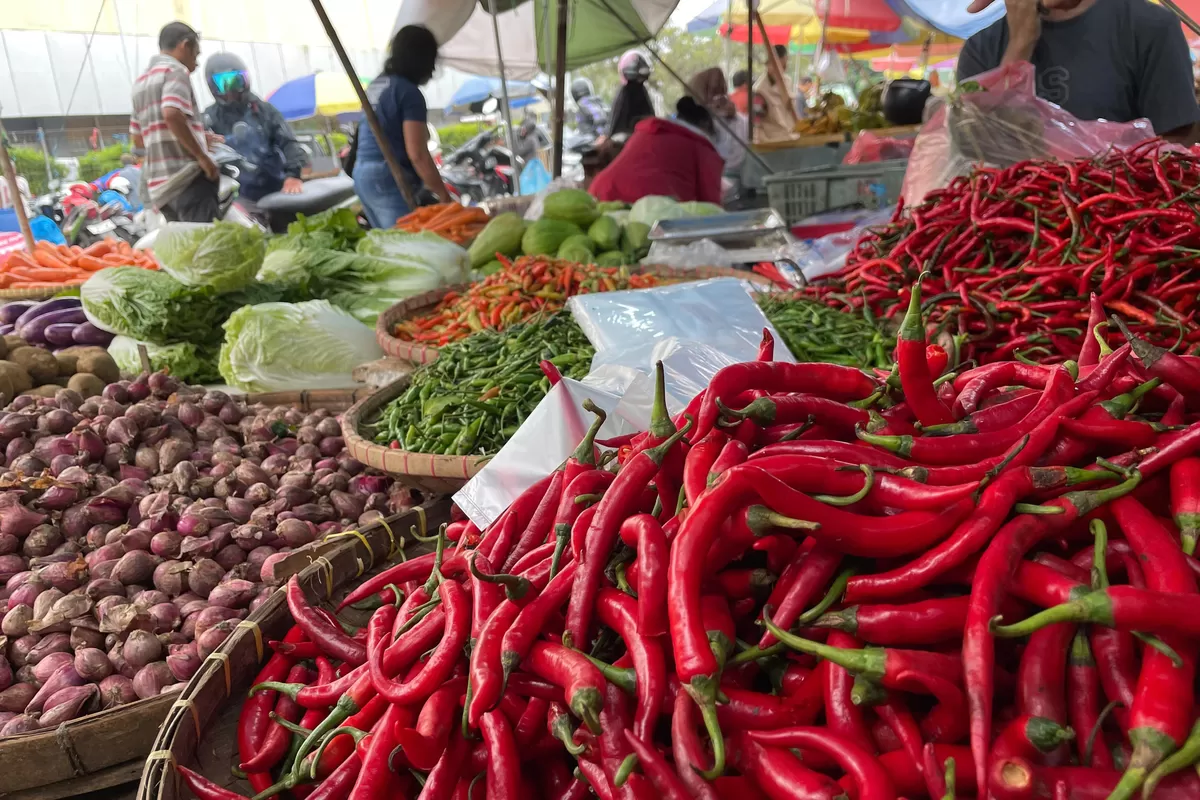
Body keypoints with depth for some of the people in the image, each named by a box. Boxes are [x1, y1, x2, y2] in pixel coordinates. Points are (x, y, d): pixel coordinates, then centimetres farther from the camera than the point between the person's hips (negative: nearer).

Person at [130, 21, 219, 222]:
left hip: (160, 185, 9)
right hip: (187, 179, -9)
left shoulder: (141, 82, 25)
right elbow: (172, 114, -21)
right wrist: (201, 156, -15)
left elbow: (138, 139, 26)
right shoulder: (175, 71, -2)